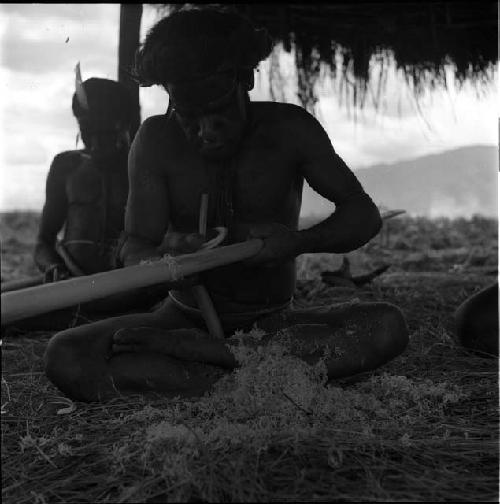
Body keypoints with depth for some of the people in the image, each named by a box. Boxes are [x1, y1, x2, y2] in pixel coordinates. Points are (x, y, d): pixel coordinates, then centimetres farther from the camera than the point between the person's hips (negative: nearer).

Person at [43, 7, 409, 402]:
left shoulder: (288, 129, -8)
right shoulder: (157, 141, -8)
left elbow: (364, 214, -5)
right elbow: (134, 253, -10)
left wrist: (297, 242, -26)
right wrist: (169, 253, -36)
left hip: (274, 323, 1)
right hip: (186, 317, 0)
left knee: (388, 327, -28)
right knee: (65, 358, -24)